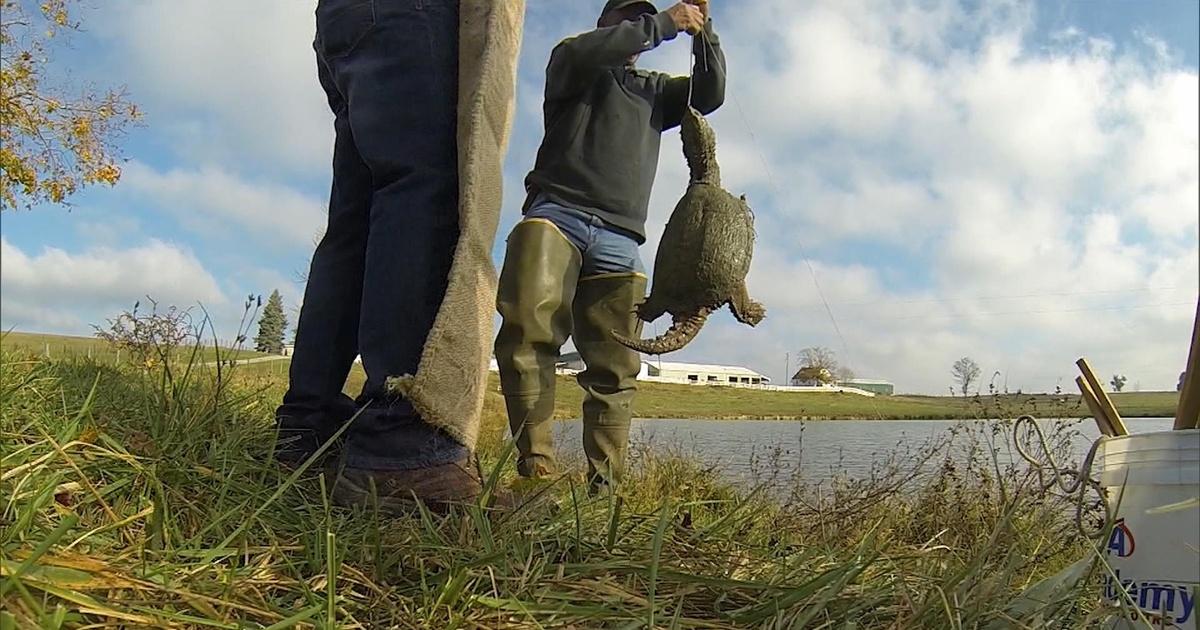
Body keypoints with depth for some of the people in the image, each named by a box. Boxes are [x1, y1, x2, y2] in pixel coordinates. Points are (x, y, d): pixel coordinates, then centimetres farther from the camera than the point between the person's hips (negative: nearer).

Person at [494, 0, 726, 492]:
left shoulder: (653, 88, 31)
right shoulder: (575, 69, 20)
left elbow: (710, 95, 19)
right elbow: (575, 54, -3)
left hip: (618, 239, 4)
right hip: (556, 214, -4)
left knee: (615, 367, -5)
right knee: (528, 327, -25)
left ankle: (604, 483, -6)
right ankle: (536, 465, -24)